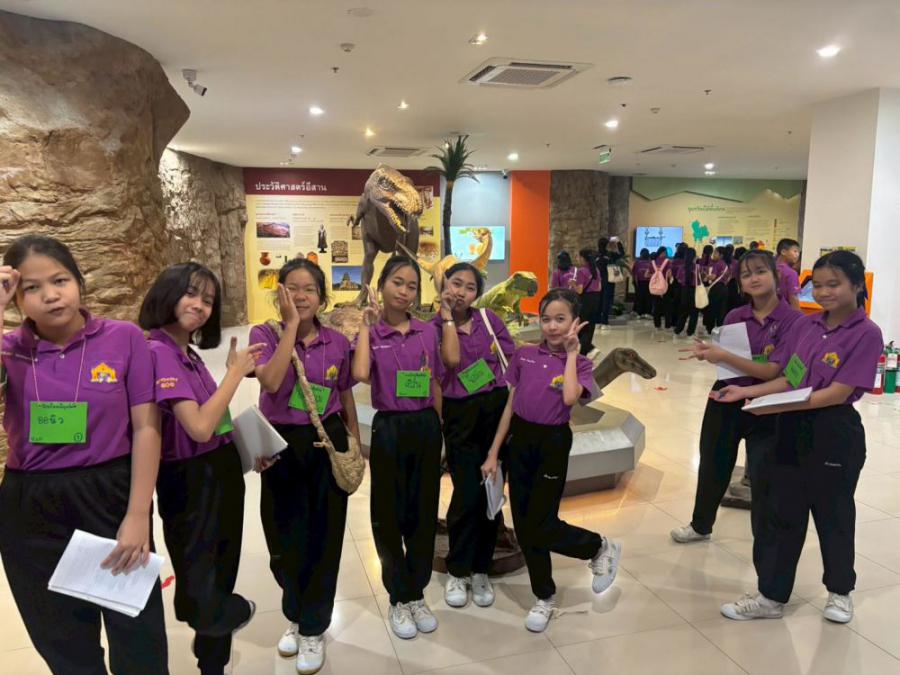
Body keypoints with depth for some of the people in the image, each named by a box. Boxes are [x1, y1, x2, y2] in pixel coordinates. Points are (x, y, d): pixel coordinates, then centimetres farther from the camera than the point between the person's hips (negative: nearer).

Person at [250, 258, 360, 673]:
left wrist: (356, 444, 11)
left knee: (323, 537, 7)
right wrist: (291, 324, -24)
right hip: (281, 445, 0)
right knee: (284, 538, 12)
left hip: (328, 444, 1)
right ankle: (295, 615, 40)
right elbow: (271, 382, -26)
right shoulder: (264, 335, -7)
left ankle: (314, 628, 27)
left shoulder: (337, 342, -1)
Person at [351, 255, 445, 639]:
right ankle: (398, 599, 26)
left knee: (423, 512, 11)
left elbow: (436, 386, 9)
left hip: (427, 427, 3)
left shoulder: (429, 332, 3)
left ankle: (417, 595, 29)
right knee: (390, 515, 7)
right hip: (389, 429, -2)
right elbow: (361, 375, -24)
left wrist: (437, 430, 10)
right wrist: (367, 325, -17)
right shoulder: (371, 333, -4)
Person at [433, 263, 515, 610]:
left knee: (491, 492, 7)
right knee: (467, 494, -5)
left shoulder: (489, 319, 4)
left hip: (497, 408, 3)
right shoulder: (434, 327, -2)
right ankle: (457, 572, 18)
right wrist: (447, 316, -16)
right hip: (460, 415, -2)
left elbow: (514, 362, 11)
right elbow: (452, 360, -21)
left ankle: (480, 570, 24)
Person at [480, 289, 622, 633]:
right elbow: (510, 405, 5)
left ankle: (601, 547, 24)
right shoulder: (524, 355, 2)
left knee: (540, 527, -3)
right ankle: (545, 598, 27)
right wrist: (494, 453, 4)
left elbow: (569, 398, -26)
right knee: (523, 526, 8)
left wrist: (570, 353, -13)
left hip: (553, 444, -3)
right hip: (519, 440, 4)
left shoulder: (579, 364, -4)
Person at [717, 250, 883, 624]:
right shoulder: (804, 325, 4)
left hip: (834, 436, -5)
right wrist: (747, 392, -9)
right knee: (783, 515, 12)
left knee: (833, 515, 14)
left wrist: (777, 407, -26)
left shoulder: (866, 334, -13)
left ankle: (840, 591, 38)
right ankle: (771, 597, 22)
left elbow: (837, 393, -19)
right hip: (791, 431, 5)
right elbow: (788, 379, 6)